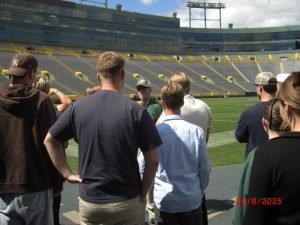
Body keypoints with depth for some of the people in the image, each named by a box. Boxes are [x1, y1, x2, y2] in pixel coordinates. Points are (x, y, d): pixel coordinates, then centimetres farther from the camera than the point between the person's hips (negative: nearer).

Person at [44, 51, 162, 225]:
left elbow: (49, 140, 5)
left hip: (89, 201, 2)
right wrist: (143, 193, 1)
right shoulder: (136, 110, -14)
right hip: (127, 203, -2)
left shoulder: (78, 107, -5)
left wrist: (67, 173, 7)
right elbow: (153, 161, -12)